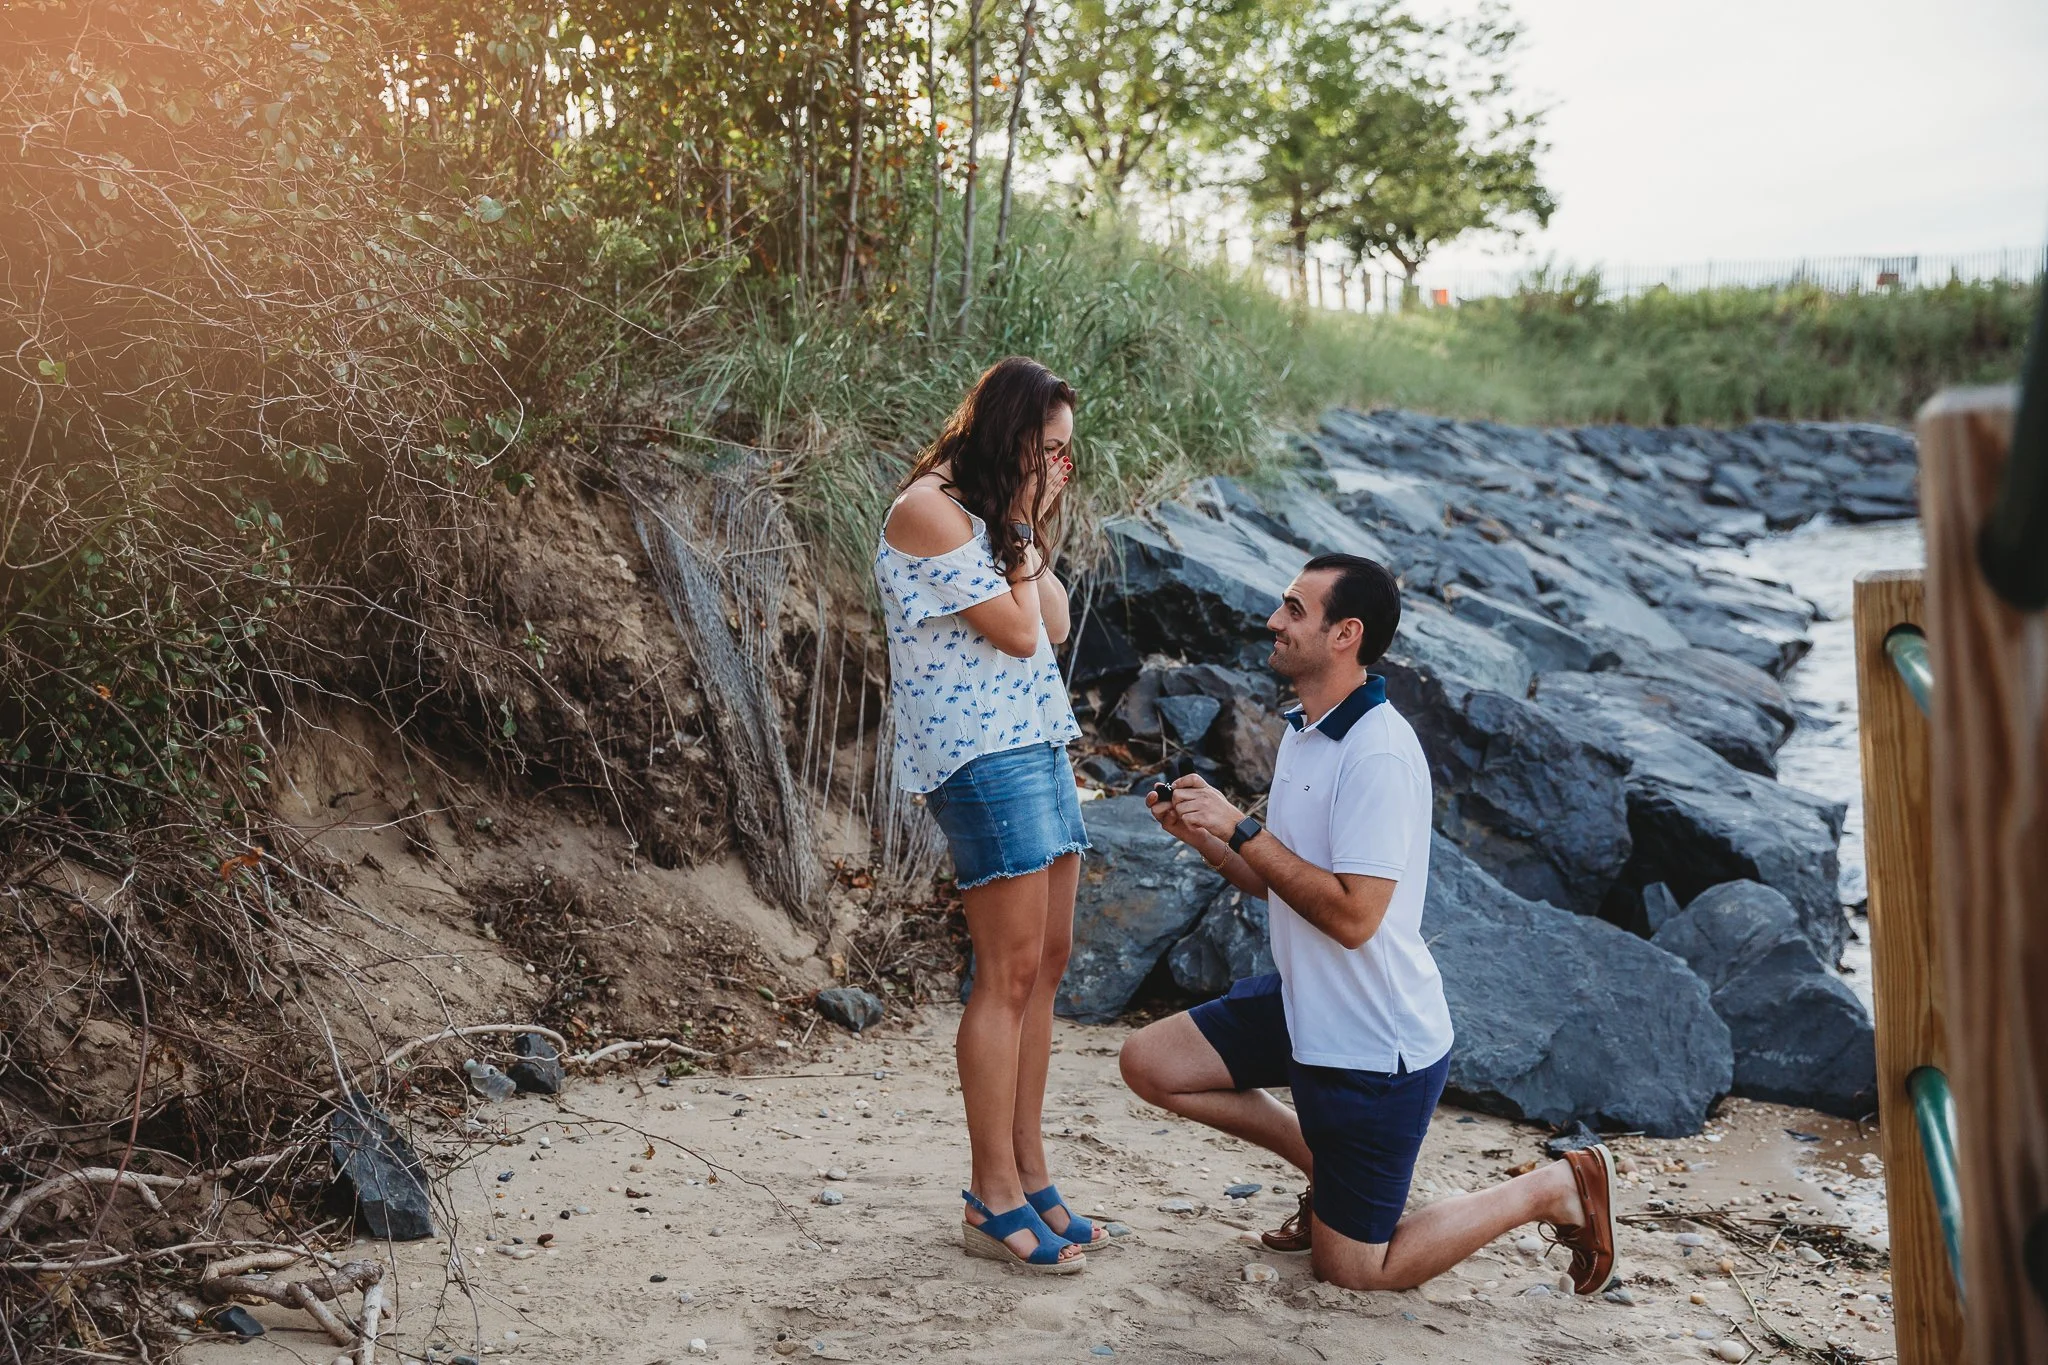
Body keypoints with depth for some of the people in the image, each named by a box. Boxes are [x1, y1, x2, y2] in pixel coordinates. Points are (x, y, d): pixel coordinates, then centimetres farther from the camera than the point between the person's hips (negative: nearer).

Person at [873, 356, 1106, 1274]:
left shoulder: (991, 510, 17)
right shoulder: (929, 510, -12)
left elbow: (1056, 624, 15)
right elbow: (1017, 631, -14)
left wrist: (1033, 526, 7)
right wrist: (1028, 529, -3)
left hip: (1038, 743, 10)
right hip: (980, 755, -9)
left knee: (1047, 961, 8)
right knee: (1009, 972, -8)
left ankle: (1028, 1176, 16)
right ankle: (993, 1203, 1)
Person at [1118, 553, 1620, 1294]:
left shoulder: (1378, 754, -24)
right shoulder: (1304, 732, 6)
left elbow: (1352, 915, -29)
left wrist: (1241, 828, -25)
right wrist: (1201, 835, -4)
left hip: (1376, 1042, -9)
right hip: (1304, 1008, 9)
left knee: (1353, 1270, 3)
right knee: (1149, 1061, 6)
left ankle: (1556, 1188, 17)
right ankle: (1321, 1162, 20)